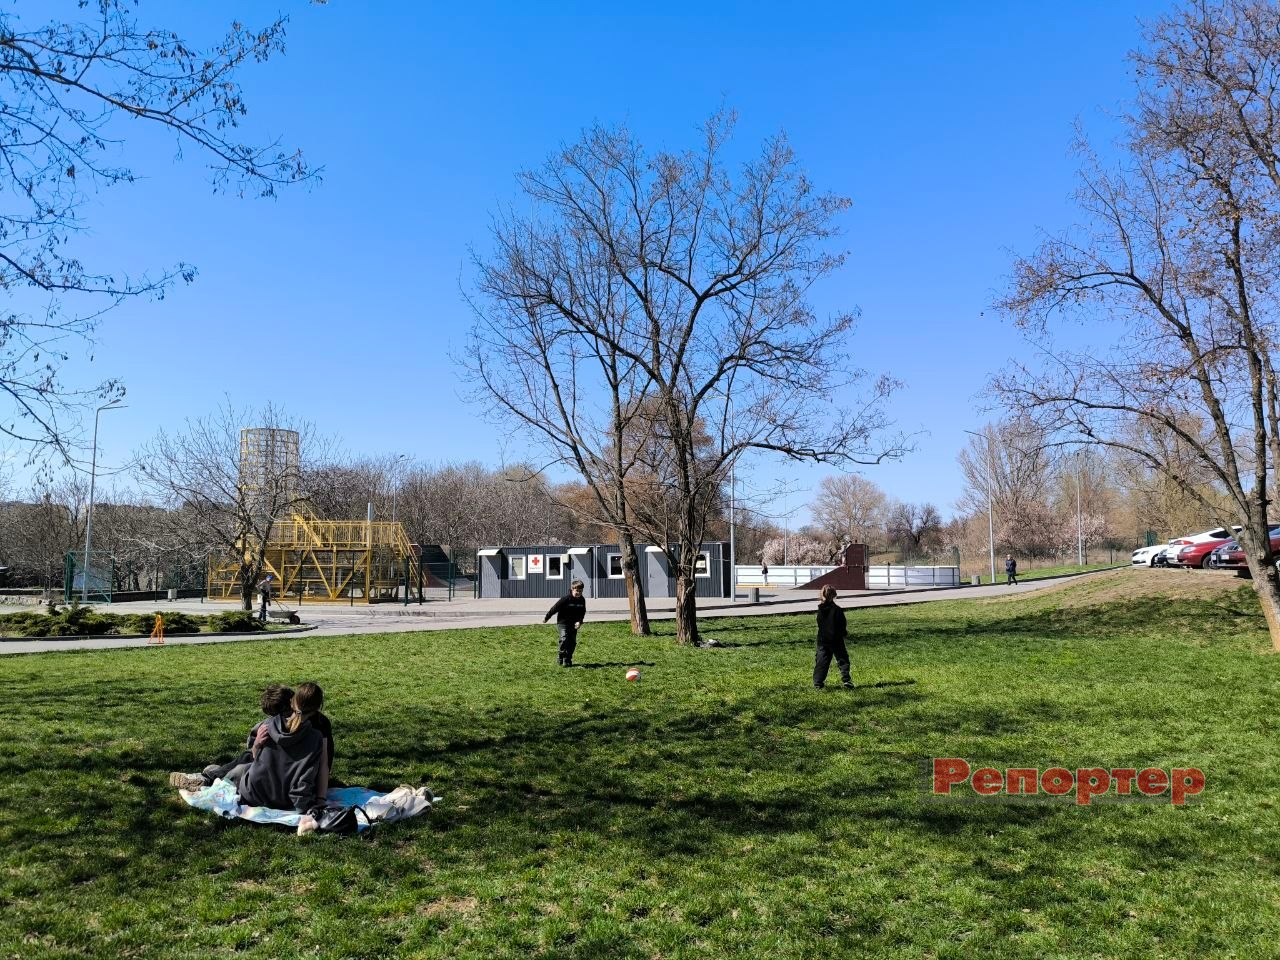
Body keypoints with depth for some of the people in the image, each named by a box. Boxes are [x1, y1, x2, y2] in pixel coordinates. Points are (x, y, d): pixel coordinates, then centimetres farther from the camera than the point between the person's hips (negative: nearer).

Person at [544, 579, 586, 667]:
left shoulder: (582, 600, -1)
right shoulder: (565, 599, -18)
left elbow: (582, 613, 8)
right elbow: (555, 608, -10)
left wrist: (579, 622, -11)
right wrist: (546, 618, -3)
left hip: (574, 624, 5)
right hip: (563, 622, -5)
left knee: (573, 642, 5)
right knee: (564, 639, -19)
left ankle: (568, 660, 17)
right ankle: (562, 659, -9)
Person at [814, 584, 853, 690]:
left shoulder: (820, 610, 2)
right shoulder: (837, 609, -13)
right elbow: (842, 625, -10)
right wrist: (845, 633, 12)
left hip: (822, 641, 4)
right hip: (836, 641, -4)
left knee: (821, 662, 8)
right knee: (843, 661, 7)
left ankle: (817, 683, 5)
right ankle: (846, 681, 0)